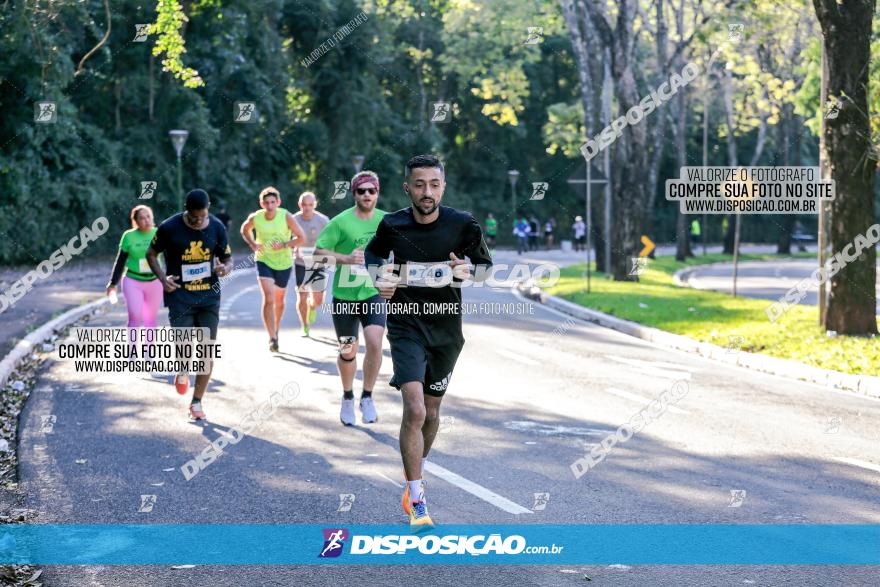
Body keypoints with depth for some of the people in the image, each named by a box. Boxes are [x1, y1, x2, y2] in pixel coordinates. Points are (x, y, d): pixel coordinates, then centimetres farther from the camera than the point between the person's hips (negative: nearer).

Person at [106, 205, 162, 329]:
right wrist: (113, 283, 4)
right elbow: (120, 262, 3)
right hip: (133, 282, -2)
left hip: (154, 282, 2)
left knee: (151, 319, 10)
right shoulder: (129, 236, -6)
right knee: (135, 317, -14)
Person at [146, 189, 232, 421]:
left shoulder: (217, 227, -1)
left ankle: (196, 402, 16)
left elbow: (227, 259, 10)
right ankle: (183, 371, 25)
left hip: (208, 296, 3)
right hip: (179, 295, -3)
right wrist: (162, 278, -11)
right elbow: (151, 254, 5)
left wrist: (225, 268, -15)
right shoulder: (169, 228, -9)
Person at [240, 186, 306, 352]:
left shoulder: (286, 217, -16)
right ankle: (272, 338, -18)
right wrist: (252, 244, -6)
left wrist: (284, 245, -24)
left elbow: (301, 237, -11)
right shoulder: (255, 218, -12)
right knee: (268, 298, -19)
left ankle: (276, 329, 46)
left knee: (279, 300, 19)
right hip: (264, 261, -1)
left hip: (283, 263, 1)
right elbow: (245, 229, 11)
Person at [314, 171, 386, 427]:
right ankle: (347, 398, 32)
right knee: (348, 352, 8)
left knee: (375, 343, -18)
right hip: (344, 296, -1)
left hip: (374, 293, 1)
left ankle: (367, 398, 0)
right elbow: (318, 254, -10)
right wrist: (346, 258, -23)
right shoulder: (340, 222, -11)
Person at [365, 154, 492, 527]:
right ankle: (417, 502, -10)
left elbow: (486, 265, 6)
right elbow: (373, 254, 17)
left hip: (446, 328, 2)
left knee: (431, 411, 16)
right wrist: (379, 279, -4)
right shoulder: (392, 225, -5)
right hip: (406, 325, -2)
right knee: (415, 410, -17)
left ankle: (415, 474, 42)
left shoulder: (462, 225, -7)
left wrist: (467, 271, -16)